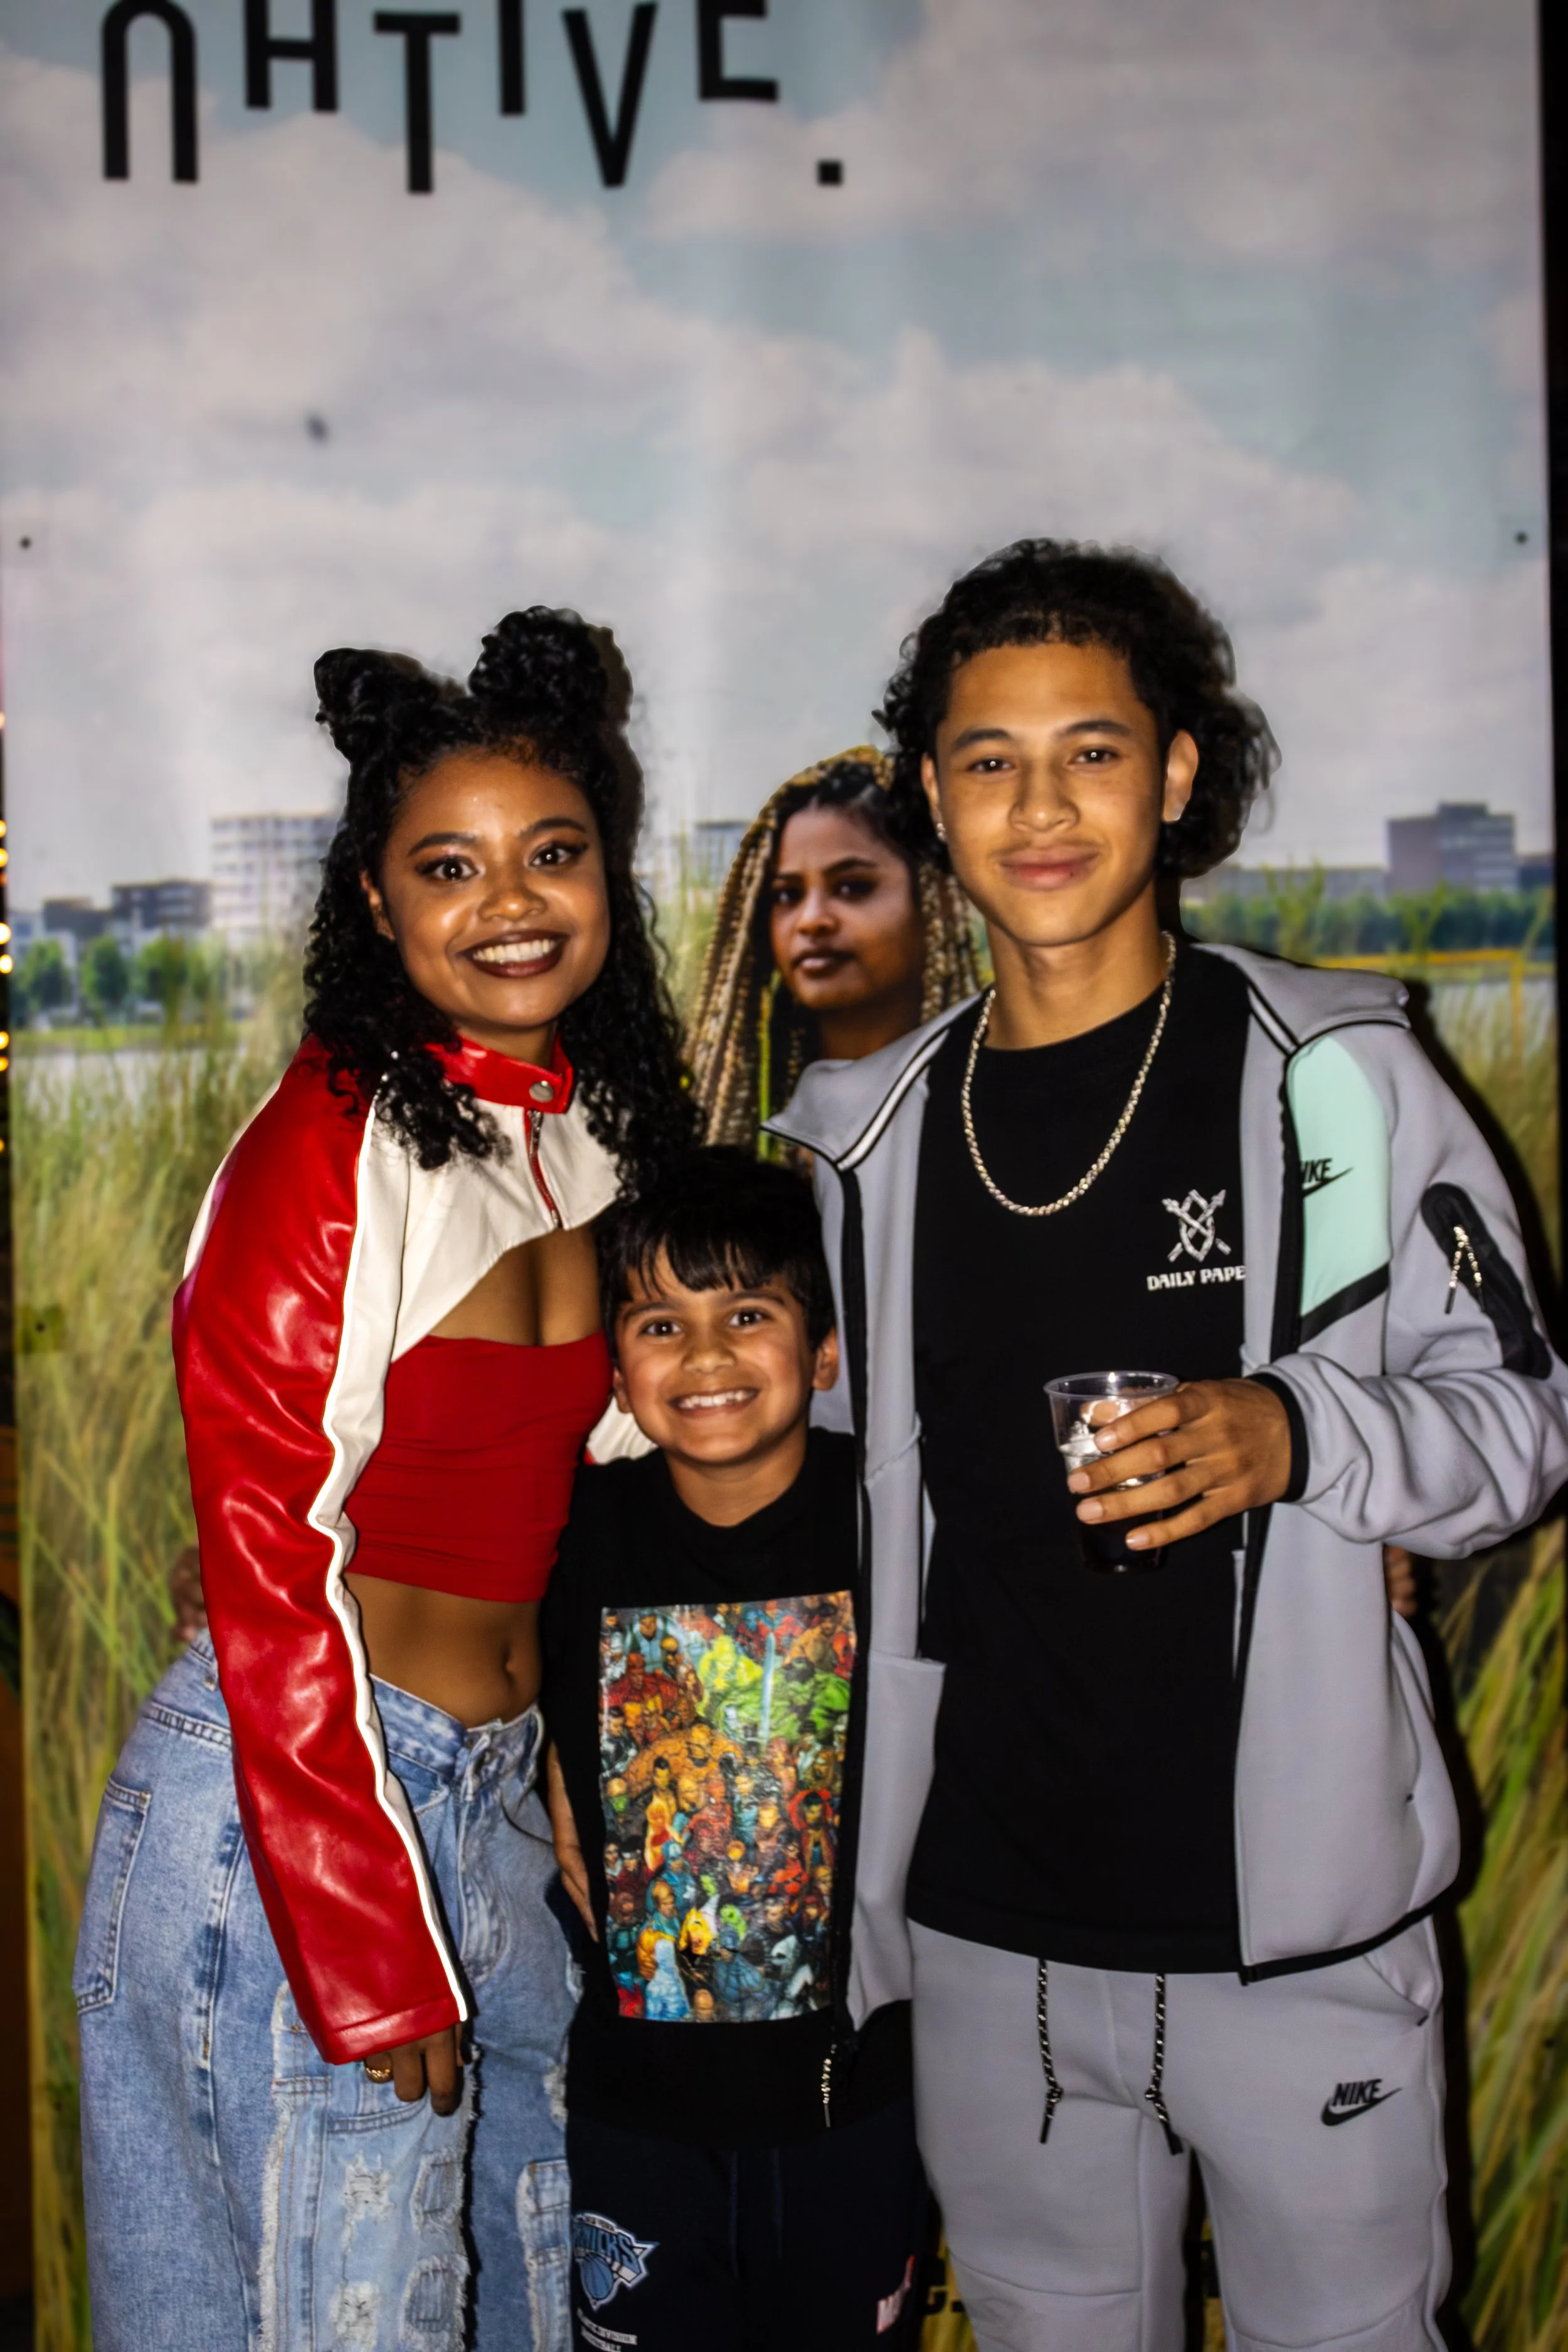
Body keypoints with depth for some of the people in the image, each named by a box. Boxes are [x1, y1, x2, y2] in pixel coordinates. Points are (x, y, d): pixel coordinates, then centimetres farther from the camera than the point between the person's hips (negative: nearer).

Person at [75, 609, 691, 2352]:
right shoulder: (326, 1150, -17)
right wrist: (374, 1954, -16)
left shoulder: (595, 1131, 6)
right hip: (284, 1795, -7)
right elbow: (271, 1570, -17)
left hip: (501, 1781, 8)